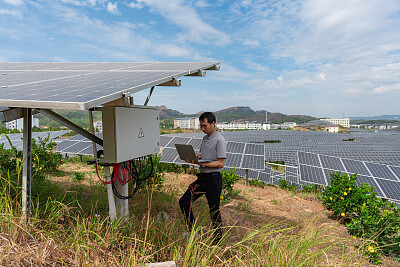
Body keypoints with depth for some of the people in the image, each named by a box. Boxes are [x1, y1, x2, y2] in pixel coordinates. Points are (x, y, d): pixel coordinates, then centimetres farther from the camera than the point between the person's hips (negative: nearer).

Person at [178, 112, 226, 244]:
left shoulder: (219, 140, -13)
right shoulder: (205, 138, 14)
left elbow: (220, 163, -17)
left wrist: (202, 163, -25)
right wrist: (197, 156, 1)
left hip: (213, 179, -8)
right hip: (202, 177, 9)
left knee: (214, 211, 3)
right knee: (184, 201, 8)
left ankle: (217, 240, 22)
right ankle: (192, 229, 24)